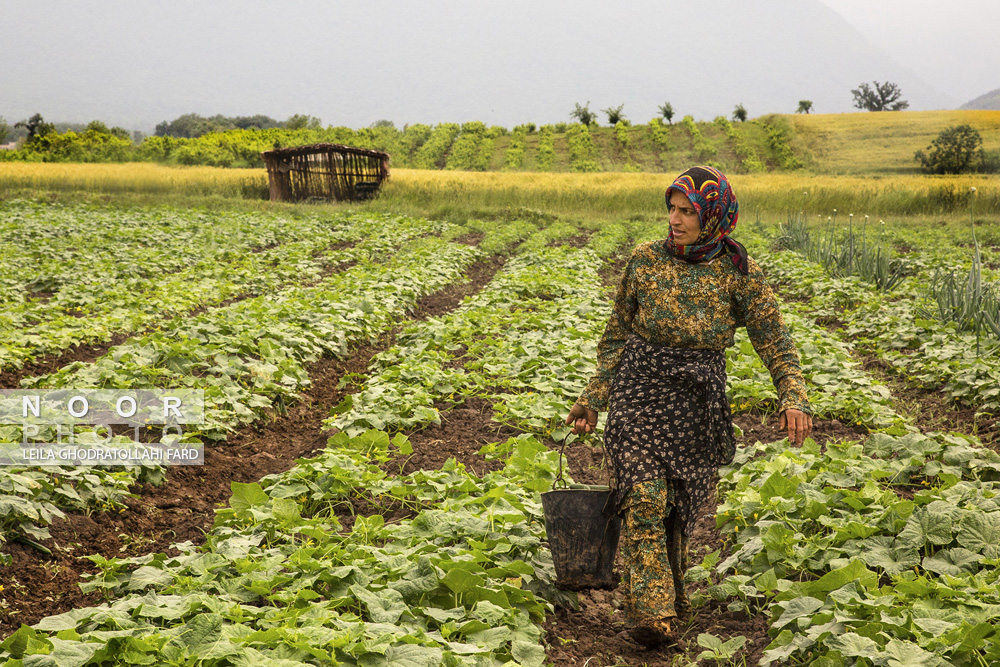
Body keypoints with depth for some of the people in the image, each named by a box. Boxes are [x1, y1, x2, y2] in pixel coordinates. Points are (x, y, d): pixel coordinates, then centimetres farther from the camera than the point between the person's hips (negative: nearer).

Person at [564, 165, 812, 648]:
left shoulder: (738, 271, -3)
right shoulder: (645, 260, 0)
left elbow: (775, 341, -4)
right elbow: (617, 334, 10)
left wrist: (793, 398, -20)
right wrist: (593, 398, 8)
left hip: (699, 400, 0)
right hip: (641, 390, 0)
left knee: (679, 503, 12)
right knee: (644, 496, -16)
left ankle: (671, 587, 38)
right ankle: (650, 609, -13)